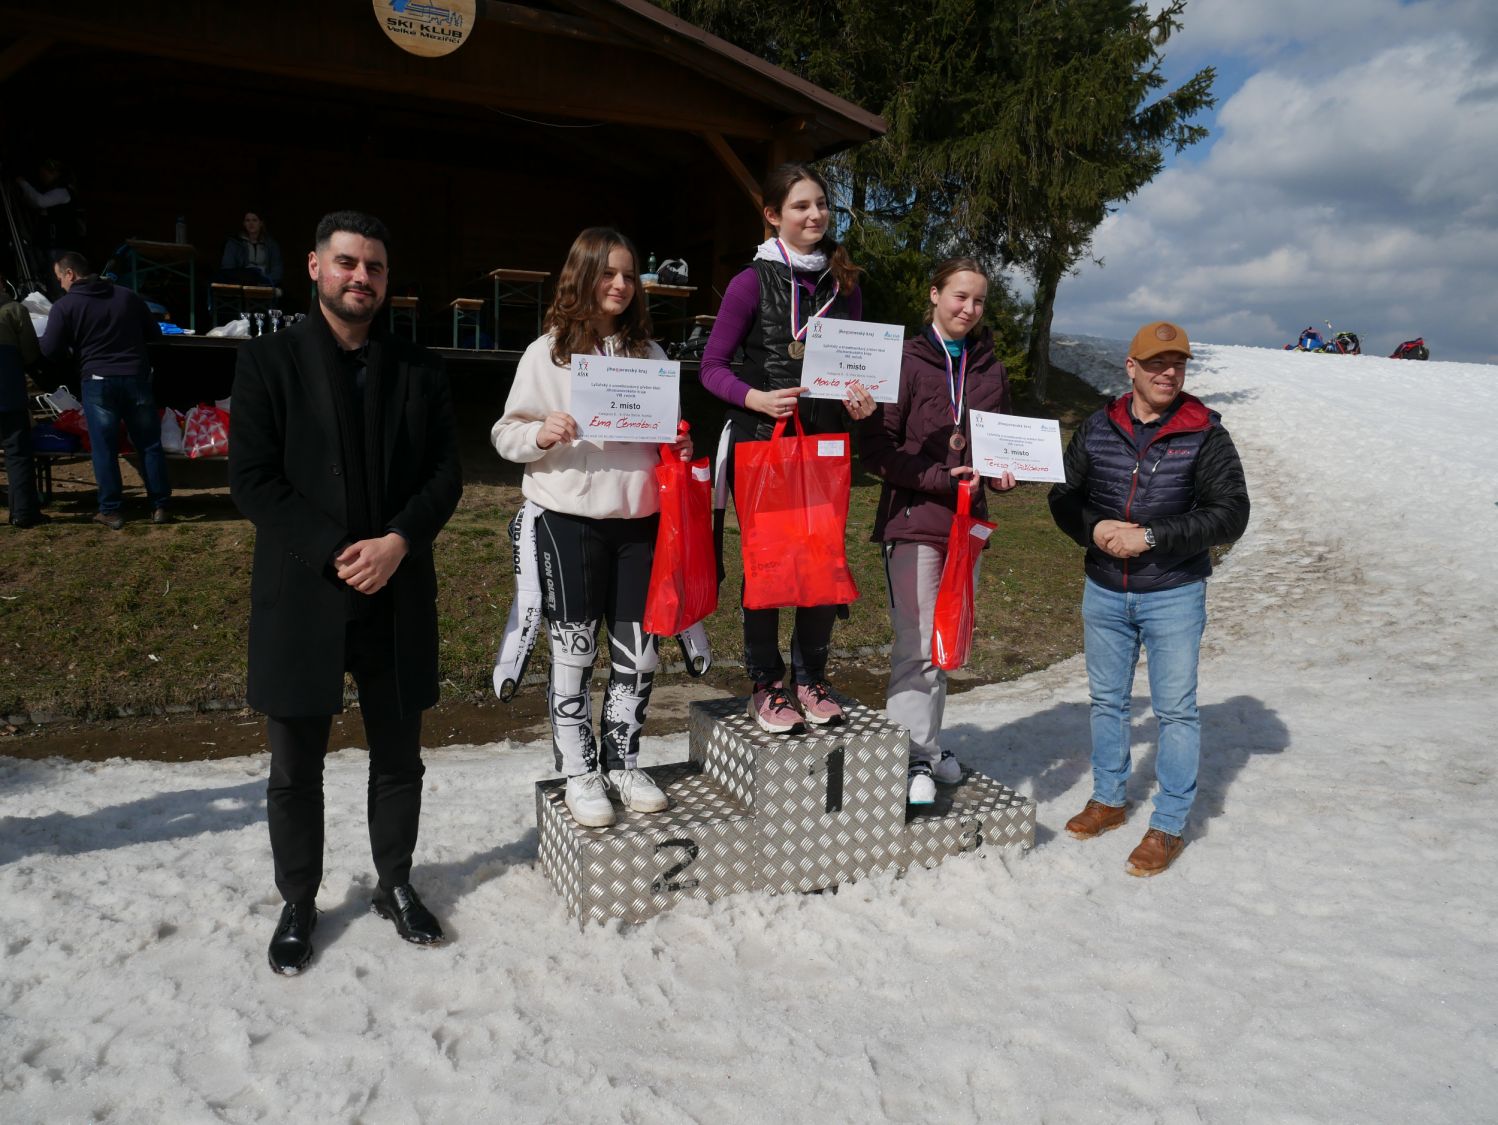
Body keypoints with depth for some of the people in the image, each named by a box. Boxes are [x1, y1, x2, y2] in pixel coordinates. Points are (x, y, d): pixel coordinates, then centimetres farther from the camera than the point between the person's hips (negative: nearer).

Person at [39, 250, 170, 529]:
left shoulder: (65, 305, -3)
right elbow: (154, 334, 14)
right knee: (149, 445, 8)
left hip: (97, 381, -2)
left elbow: (50, 351, -4)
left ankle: (111, 511, 7)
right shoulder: (128, 296, 7)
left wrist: (77, 347, 16)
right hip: (136, 378, 3)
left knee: (104, 449, 5)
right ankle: (159, 506, 8)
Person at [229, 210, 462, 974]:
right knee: (295, 767, 9)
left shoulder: (418, 369, 7)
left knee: (398, 758, 13)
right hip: (300, 596, -2)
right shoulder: (268, 362, 0)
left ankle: (396, 884, 32)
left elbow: (446, 473, 3)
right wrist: (333, 554, -16)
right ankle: (298, 903, 28)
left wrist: (398, 542, -14)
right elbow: (251, 480, -6)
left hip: (398, 596, 2)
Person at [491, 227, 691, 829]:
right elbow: (506, 433, 0)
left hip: (639, 518, 4)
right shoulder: (547, 352, 0)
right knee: (573, 652, 4)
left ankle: (622, 762, 25)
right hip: (569, 519, -3)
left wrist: (680, 450, 1)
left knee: (639, 652, 8)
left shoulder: (648, 352, 12)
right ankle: (578, 773, 18)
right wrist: (542, 434, -21)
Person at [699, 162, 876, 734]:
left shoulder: (844, 283, 10)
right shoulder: (753, 281, -3)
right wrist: (756, 398, -19)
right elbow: (712, 366, -2)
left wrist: (859, 400, -4)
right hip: (759, 440, -4)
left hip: (825, 443, 4)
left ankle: (810, 680, 24)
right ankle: (765, 687, 17)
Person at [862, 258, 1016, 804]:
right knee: (916, 644, -5)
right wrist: (941, 478, -16)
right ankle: (914, 757, 4)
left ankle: (927, 743, 27)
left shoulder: (990, 368, 11)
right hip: (913, 518, -6)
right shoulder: (906, 363, -5)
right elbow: (876, 447, -9)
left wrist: (1005, 471, 0)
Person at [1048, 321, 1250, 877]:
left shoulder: (1205, 435, -7)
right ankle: (1109, 798, 33)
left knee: (1175, 709, 2)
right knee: (1107, 700, 15)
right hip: (1103, 591, 4)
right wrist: (1094, 529, -12)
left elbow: (1230, 514, -12)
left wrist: (1151, 536, -20)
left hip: (1173, 595, -3)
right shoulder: (1097, 428, 2)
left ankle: (1169, 825, 16)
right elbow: (1063, 496, 9)